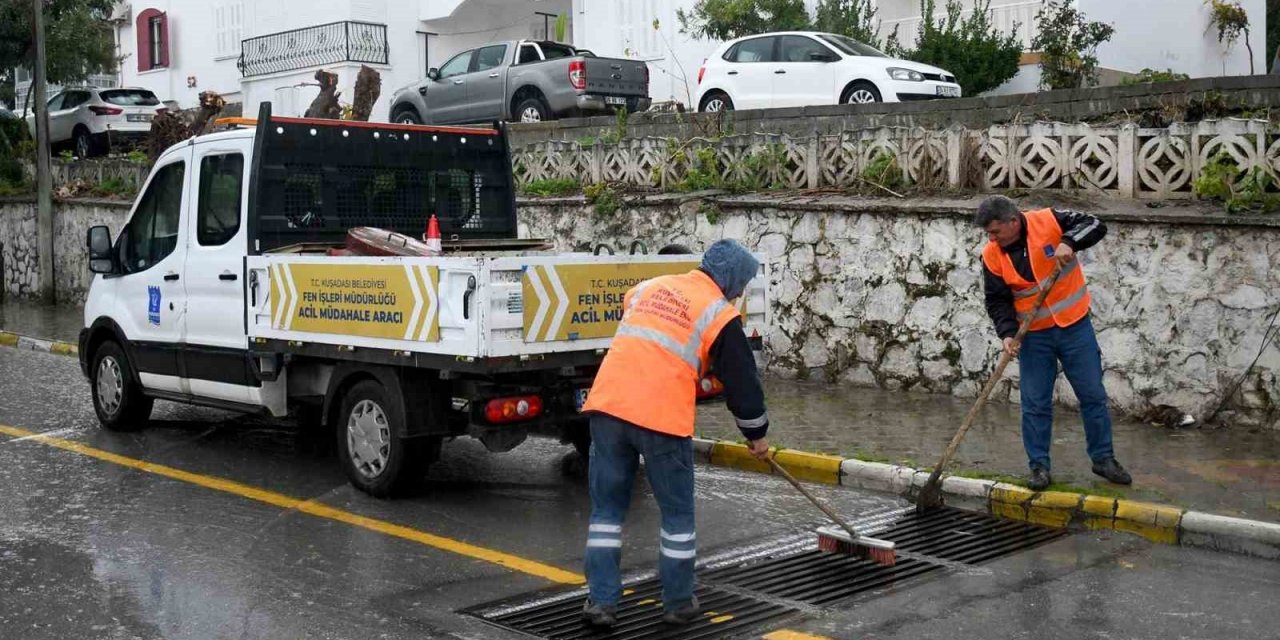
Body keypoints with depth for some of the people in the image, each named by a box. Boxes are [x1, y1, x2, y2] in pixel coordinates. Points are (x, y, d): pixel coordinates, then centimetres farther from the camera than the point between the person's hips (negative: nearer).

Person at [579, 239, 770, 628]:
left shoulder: (648, 287, 20)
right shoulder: (720, 314, 4)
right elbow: (742, 380, 8)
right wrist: (756, 434, 23)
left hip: (607, 405, 4)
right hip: (662, 418, -4)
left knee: (607, 507, 13)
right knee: (677, 512, 13)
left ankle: (602, 600, 11)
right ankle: (679, 604, 21)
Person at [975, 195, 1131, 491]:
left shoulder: (1049, 221, -12)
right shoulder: (992, 255, -6)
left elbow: (1095, 225, -13)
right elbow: (997, 300, -3)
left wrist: (1069, 242, -30)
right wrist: (1007, 333, -17)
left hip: (1074, 325, -1)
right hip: (1033, 336, 1)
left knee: (1093, 395, 6)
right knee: (1035, 404, 2)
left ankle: (1103, 458, 20)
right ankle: (1039, 466, 14)